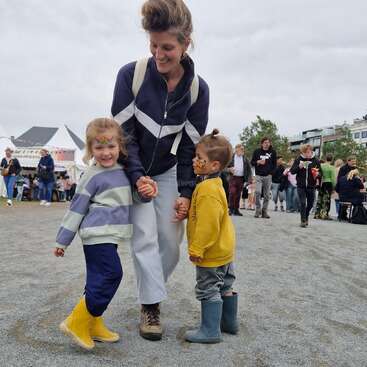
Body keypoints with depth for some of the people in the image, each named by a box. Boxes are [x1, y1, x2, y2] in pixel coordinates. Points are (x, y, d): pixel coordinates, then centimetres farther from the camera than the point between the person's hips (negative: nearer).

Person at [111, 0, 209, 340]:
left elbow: (191, 146, -7)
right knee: (145, 235, -10)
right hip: (133, 170, -2)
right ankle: (150, 306, 3)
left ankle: (151, 289, 27)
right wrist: (136, 176, -22)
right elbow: (121, 132, -14)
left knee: (171, 239, 2)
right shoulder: (131, 74, -20)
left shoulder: (198, 89, -12)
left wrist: (186, 193, -10)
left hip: (168, 171, 2)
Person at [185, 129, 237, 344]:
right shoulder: (213, 184, 9)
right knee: (224, 287, 20)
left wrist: (197, 248, -21)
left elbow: (208, 224, -28)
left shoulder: (208, 189, -25)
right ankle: (229, 322, 34)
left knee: (208, 289, 0)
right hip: (224, 249, 11)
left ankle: (211, 330, 10)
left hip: (212, 253, -11)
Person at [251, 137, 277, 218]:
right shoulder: (257, 151, 5)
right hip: (258, 175, -1)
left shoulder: (273, 152, 7)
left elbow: (274, 164, 12)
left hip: (268, 176, 1)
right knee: (258, 192, -14)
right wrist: (258, 162, -10)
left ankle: (264, 211, 12)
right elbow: (252, 162, 9)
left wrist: (270, 172, -1)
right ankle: (258, 210, -3)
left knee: (267, 195, 3)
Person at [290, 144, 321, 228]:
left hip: (311, 186, 2)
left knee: (310, 204, 13)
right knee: (303, 203, -9)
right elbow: (292, 171, -3)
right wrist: (299, 167, -21)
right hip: (301, 186, -2)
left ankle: (306, 217, 38)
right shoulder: (298, 159, -3)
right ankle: (303, 220, 2)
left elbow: (320, 172, 6)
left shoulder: (315, 161, -1)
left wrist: (317, 174, -18)